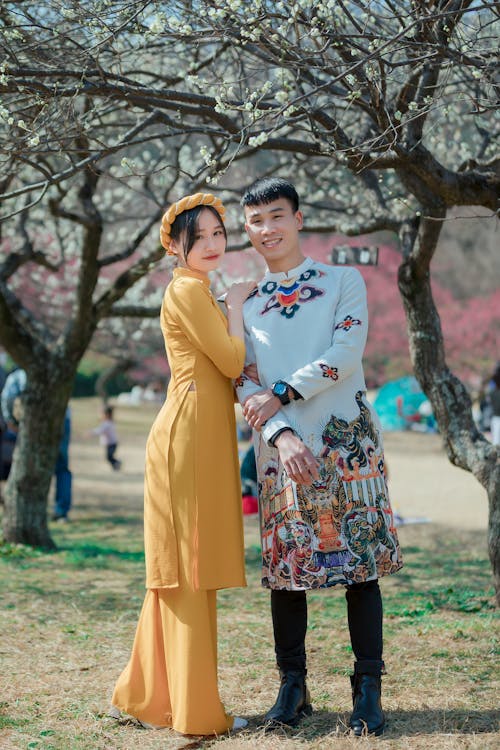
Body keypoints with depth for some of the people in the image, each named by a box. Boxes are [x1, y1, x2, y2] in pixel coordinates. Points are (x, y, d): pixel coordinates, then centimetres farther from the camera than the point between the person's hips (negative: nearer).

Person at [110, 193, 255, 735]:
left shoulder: (196, 292, 21)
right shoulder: (189, 291, -10)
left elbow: (222, 366, 21)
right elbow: (232, 362, -14)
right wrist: (236, 305, -1)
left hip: (197, 437, 10)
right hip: (190, 438, -10)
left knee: (179, 570, 12)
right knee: (190, 569, -6)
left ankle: (149, 696, 19)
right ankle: (196, 709, 0)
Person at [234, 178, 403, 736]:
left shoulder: (343, 281, 8)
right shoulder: (244, 304, 14)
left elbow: (347, 351, -7)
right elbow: (245, 383, 5)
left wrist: (282, 393, -12)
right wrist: (281, 434, -12)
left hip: (347, 439, -2)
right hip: (280, 447, 2)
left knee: (360, 561, -4)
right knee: (284, 564, 3)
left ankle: (368, 690, 1)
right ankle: (292, 689, 13)